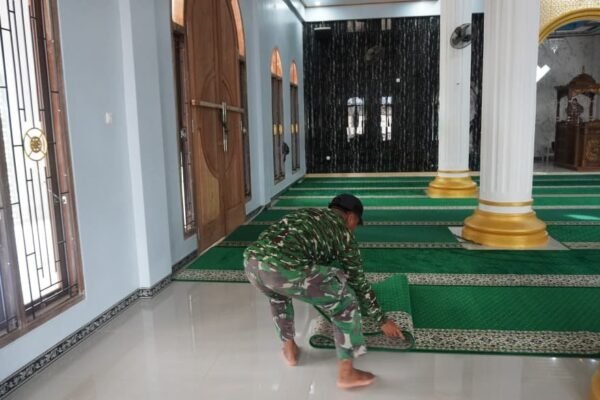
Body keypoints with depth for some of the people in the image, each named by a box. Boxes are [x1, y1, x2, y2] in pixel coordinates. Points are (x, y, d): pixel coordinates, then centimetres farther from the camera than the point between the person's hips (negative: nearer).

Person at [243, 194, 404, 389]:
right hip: (286, 268, -6)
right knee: (345, 300, 15)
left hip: (252, 261, 7)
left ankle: (289, 349, 45)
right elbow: (359, 282, 27)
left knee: (277, 293, 40)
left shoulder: (304, 213, 36)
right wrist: (382, 320, 40)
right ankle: (346, 373, 21)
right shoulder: (343, 232, 21)